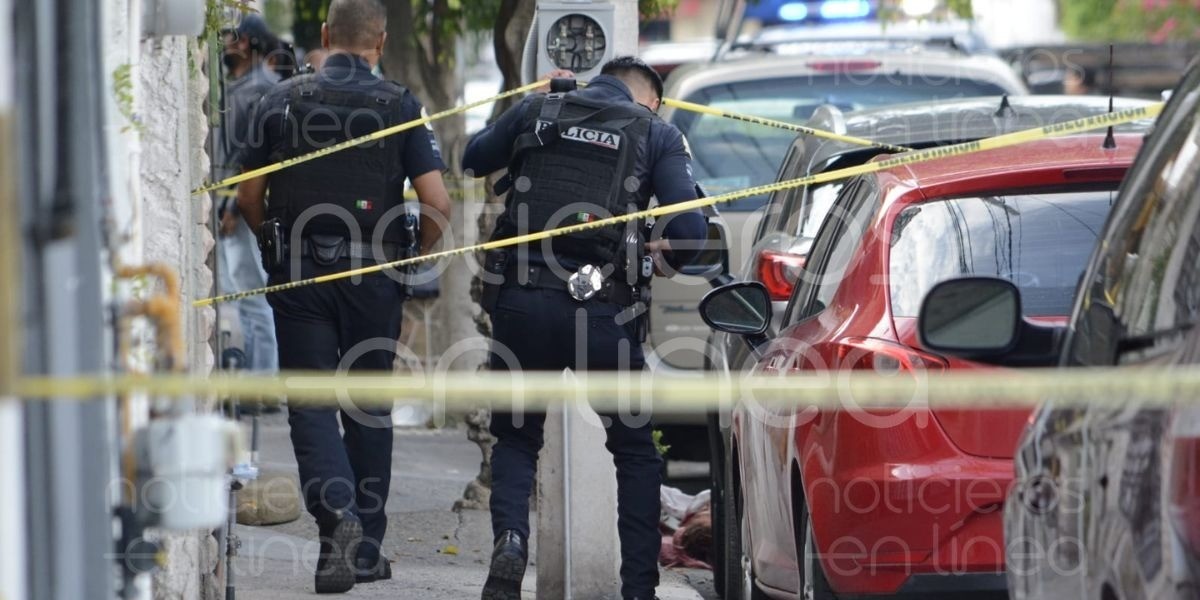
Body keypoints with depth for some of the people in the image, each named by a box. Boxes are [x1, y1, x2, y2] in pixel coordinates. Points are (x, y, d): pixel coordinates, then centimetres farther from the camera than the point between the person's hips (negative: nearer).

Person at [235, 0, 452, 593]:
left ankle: (336, 513, -23)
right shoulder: (398, 106, -2)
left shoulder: (282, 100, 0)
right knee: (369, 407, 13)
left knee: (311, 405, 2)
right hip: (372, 277, 0)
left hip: (298, 276, 0)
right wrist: (415, 256, 10)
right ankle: (366, 547, 18)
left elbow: (248, 196, 4)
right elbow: (437, 202, -9)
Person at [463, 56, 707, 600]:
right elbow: (690, 229, -3)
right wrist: (664, 255, 19)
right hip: (604, 311, -2)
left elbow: (474, 159, 30)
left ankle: (509, 537, -10)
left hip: (521, 304, 2)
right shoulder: (657, 135, 7)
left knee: (516, 439, 18)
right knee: (635, 452, 16)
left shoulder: (537, 111, 13)